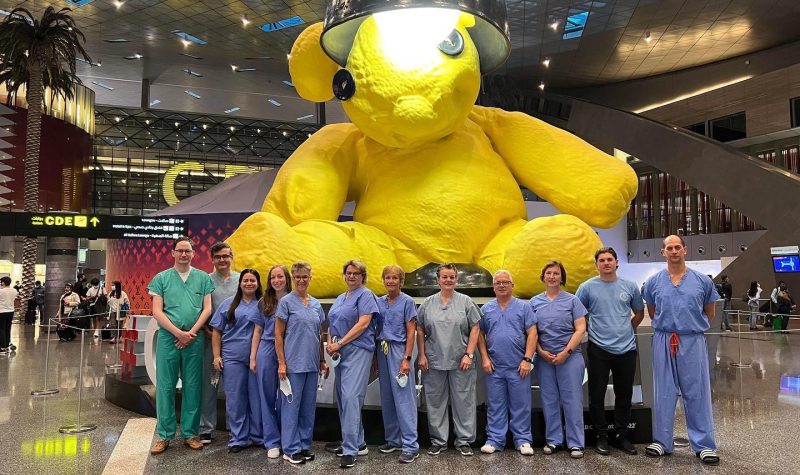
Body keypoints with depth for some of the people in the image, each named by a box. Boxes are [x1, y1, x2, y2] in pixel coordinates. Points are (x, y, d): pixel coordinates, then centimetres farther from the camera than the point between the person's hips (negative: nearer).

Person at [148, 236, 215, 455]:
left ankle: (190, 433, 15)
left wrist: (191, 333, -8)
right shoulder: (161, 278, 5)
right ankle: (164, 435, 12)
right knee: (165, 386, 3)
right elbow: (157, 311, -1)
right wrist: (178, 332, -10)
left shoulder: (203, 278, 6)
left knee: (192, 386, 6)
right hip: (168, 337, 0)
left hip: (195, 338, 1)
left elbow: (207, 309, 3)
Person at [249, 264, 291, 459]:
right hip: (267, 353, 2)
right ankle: (272, 442, 15)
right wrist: (253, 357, 6)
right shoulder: (265, 302, 9)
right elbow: (258, 331, 12)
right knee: (268, 398, 5)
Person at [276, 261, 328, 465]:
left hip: (312, 364, 6)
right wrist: (281, 363, -11)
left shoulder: (316, 304, 11)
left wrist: (322, 361, 13)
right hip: (293, 363, -5)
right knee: (291, 406, 1)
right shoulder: (286, 302, -5)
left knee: (309, 406, 11)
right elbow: (278, 335, -6)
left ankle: (304, 445, 23)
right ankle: (291, 449, 11)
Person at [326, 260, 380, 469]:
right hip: (340, 353, 9)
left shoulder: (365, 295, -4)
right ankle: (358, 443, 22)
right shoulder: (340, 298, 20)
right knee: (342, 398, 11)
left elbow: (363, 324, -15)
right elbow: (332, 325, 20)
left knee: (350, 397, -15)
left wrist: (339, 343, -15)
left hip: (358, 351, -9)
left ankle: (350, 450, -11)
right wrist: (330, 344, 0)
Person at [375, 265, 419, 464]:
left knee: (404, 398, -6)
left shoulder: (407, 302, -3)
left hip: (399, 350, -5)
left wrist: (407, 359, -14)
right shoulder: (379, 302, 11)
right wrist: (375, 357, 9)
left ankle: (411, 445, -1)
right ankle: (393, 440, 23)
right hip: (382, 351, 6)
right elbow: (376, 330, 13)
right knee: (386, 398, 10)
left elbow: (411, 332, -7)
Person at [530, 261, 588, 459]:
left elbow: (580, 329, -3)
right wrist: (541, 352, -6)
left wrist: (566, 352, -12)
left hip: (569, 357, -2)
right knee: (549, 400, 8)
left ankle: (575, 443, 7)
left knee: (572, 399, -1)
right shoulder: (534, 302, 8)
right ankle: (553, 440, 19)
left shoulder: (572, 300, 2)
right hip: (544, 358, 2)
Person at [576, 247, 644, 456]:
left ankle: (621, 435, 25)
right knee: (597, 395, 3)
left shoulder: (630, 287, 4)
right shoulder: (587, 287, -4)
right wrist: (589, 331, 2)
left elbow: (639, 314, 18)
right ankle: (601, 437, 17)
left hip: (626, 349, 3)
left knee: (624, 395, 11)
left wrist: (624, 331, 15)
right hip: (599, 350, -2)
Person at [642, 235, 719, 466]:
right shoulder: (654, 282, 5)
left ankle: (704, 445, 13)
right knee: (664, 393, 7)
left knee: (697, 393, 3)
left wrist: (692, 325, 10)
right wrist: (670, 325, 11)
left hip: (693, 342, -1)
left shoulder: (702, 281, 3)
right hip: (663, 342, 1)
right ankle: (662, 441, 17)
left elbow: (709, 314, 13)